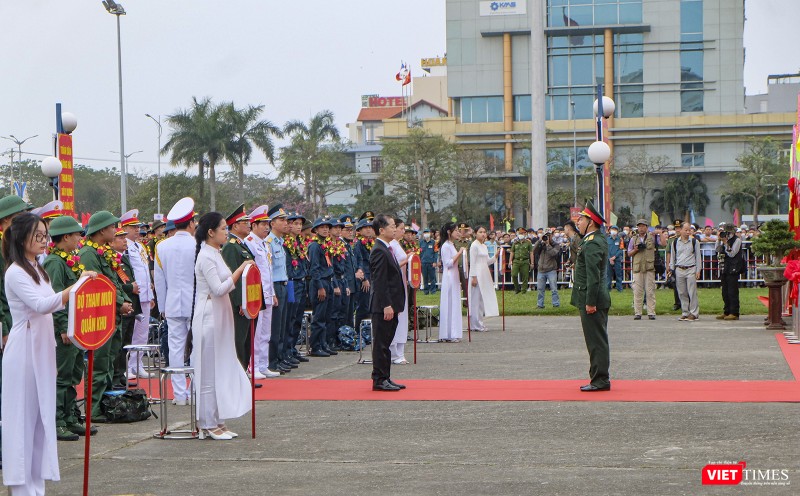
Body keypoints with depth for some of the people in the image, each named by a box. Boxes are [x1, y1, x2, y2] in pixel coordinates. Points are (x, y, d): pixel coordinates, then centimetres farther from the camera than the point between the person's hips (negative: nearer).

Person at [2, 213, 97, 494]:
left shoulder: (38, 270, 15)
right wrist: (77, 286, -32)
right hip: (24, 350, -8)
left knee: (41, 412, 9)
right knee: (23, 413, -4)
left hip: (42, 349, 8)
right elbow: (40, 304, -26)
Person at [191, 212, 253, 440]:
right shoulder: (206, 257, -15)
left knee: (221, 369, 11)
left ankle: (216, 422, 16)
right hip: (209, 317, -10)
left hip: (220, 316, 10)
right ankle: (208, 425, 2)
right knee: (210, 372, -4)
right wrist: (240, 269, -17)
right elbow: (218, 289, -20)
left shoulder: (215, 254, 15)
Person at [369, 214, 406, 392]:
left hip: (389, 305, 10)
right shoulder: (379, 251, -16)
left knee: (385, 343, 13)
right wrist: (386, 305, -22)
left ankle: (385, 378, 19)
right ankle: (379, 380, 0)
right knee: (381, 343, -4)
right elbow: (379, 281, -20)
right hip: (383, 306, -10)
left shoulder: (386, 250, 16)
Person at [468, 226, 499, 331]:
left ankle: (479, 323, 15)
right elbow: (472, 262, -13)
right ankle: (477, 325, -2)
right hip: (477, 274, -9)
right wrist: (473, 277, -17)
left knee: (483, 299, 9)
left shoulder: (484, 246, 16)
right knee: (477, 299, -5)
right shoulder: (474, 245, -9)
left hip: (485, 274, 9)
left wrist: (496, 255, 5)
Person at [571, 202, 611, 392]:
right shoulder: (600, 239, 14)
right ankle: (599, 378, 20)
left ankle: (600, 380, -2)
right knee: (597, 340, 14)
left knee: (596, 341, -6)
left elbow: (593, 276, -22)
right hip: (597, 299, 11)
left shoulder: (592, 244, -18)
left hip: (592, 300, -11)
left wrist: (590, 302, -22)